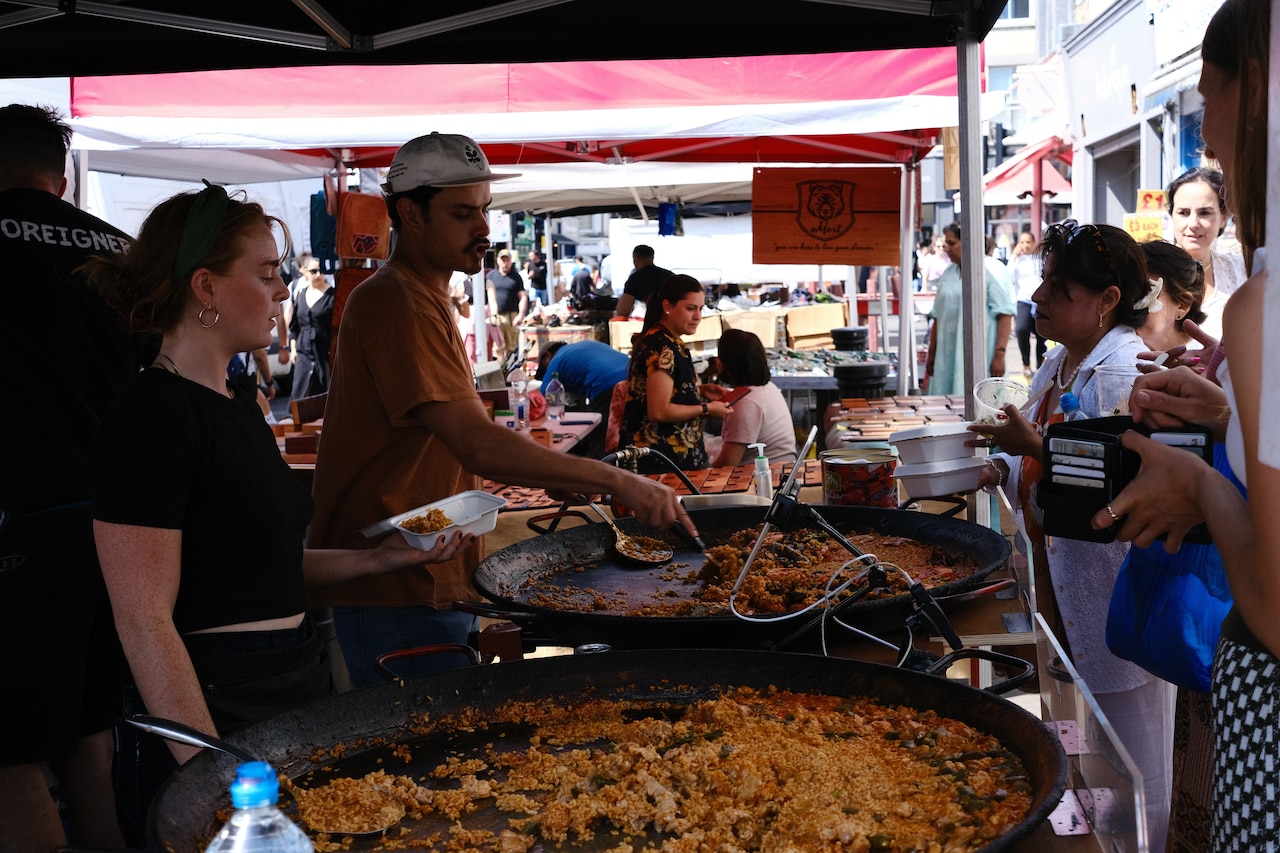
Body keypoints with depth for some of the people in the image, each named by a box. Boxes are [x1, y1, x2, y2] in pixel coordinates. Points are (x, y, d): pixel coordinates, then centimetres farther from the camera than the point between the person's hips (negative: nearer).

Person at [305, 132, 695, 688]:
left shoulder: (420, 299, 17)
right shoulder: (399, 308, -18)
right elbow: (482, 449, -28)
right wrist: (619, 482, -27)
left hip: (426, 583, 10)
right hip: (398, 594, -10)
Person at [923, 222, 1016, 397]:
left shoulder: (993, 270, -4)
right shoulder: (948, 274, 15)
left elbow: (1004, 314, -10)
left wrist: (999, 354, -16)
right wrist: (932, 354, 19)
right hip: (948, 356, 6)